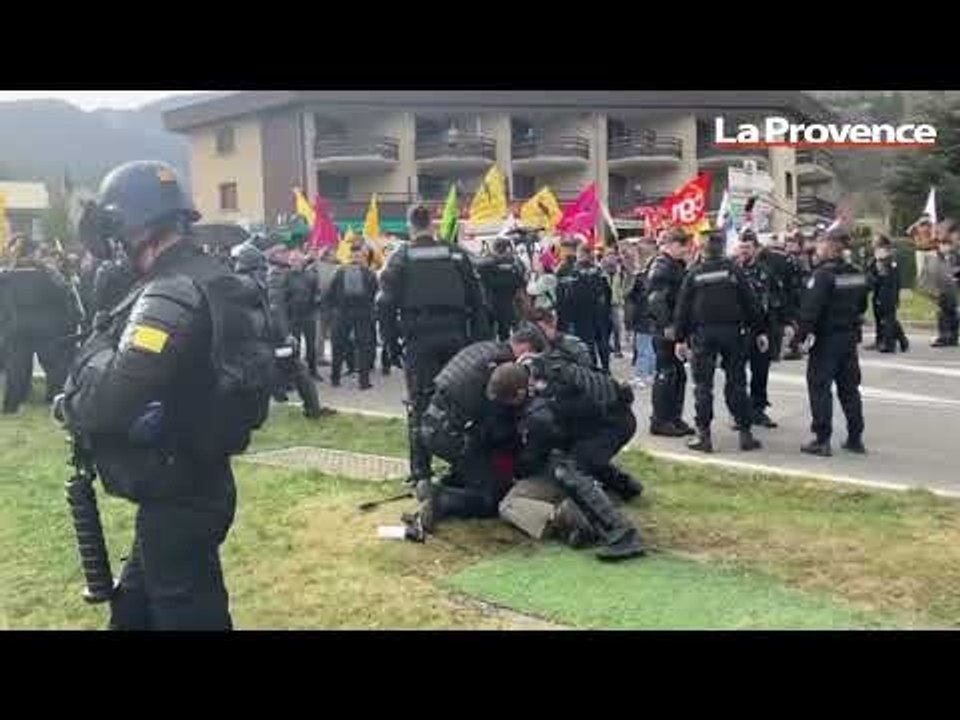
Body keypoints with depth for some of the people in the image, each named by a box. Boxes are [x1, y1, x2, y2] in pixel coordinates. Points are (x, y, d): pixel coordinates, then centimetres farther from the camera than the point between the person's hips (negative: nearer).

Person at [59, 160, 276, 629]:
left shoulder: (171, 296, -24)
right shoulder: (212, 279, 7)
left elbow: (111, 398, -30)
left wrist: (69, 404, -11)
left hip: (178, 499, -10)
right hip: (195, 484, 10)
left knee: (186, 614, 5)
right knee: (134, 609, 25)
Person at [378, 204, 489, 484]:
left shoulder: (400, 259, 1)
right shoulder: (457, 256, 7)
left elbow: (386, 305, -4)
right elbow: (477, 302, 5)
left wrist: (392, 342, 3)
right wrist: (481, 341, 8)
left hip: (418, 340, -2)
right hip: (455, 337, 2)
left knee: (419, 404, 3)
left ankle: (421, 470, 4)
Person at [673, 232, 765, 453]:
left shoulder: (694, 273, 2)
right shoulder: (733, 270, 1)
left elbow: (683, 308, 1)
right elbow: (751, 302, 1)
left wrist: (681, 338, 5)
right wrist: (759, 331, 7)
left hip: (702, 334, 0)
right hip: (733, 332, 1)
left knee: (703, 385, 4)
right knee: (736, 383, 7)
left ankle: (704, 436, 2)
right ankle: (745, 433, 9)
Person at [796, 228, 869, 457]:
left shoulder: (823, 275, -16)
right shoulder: (857, 274, 7)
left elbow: (810, 309, -22)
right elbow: (862, 306, 16)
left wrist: (803, 335, -16)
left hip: (826, 338, -7)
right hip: (850, 337, 7)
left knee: (819, 387, 0)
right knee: (849, 387, 14)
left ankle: (822, 440, 0)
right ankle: (855, 438, 19)